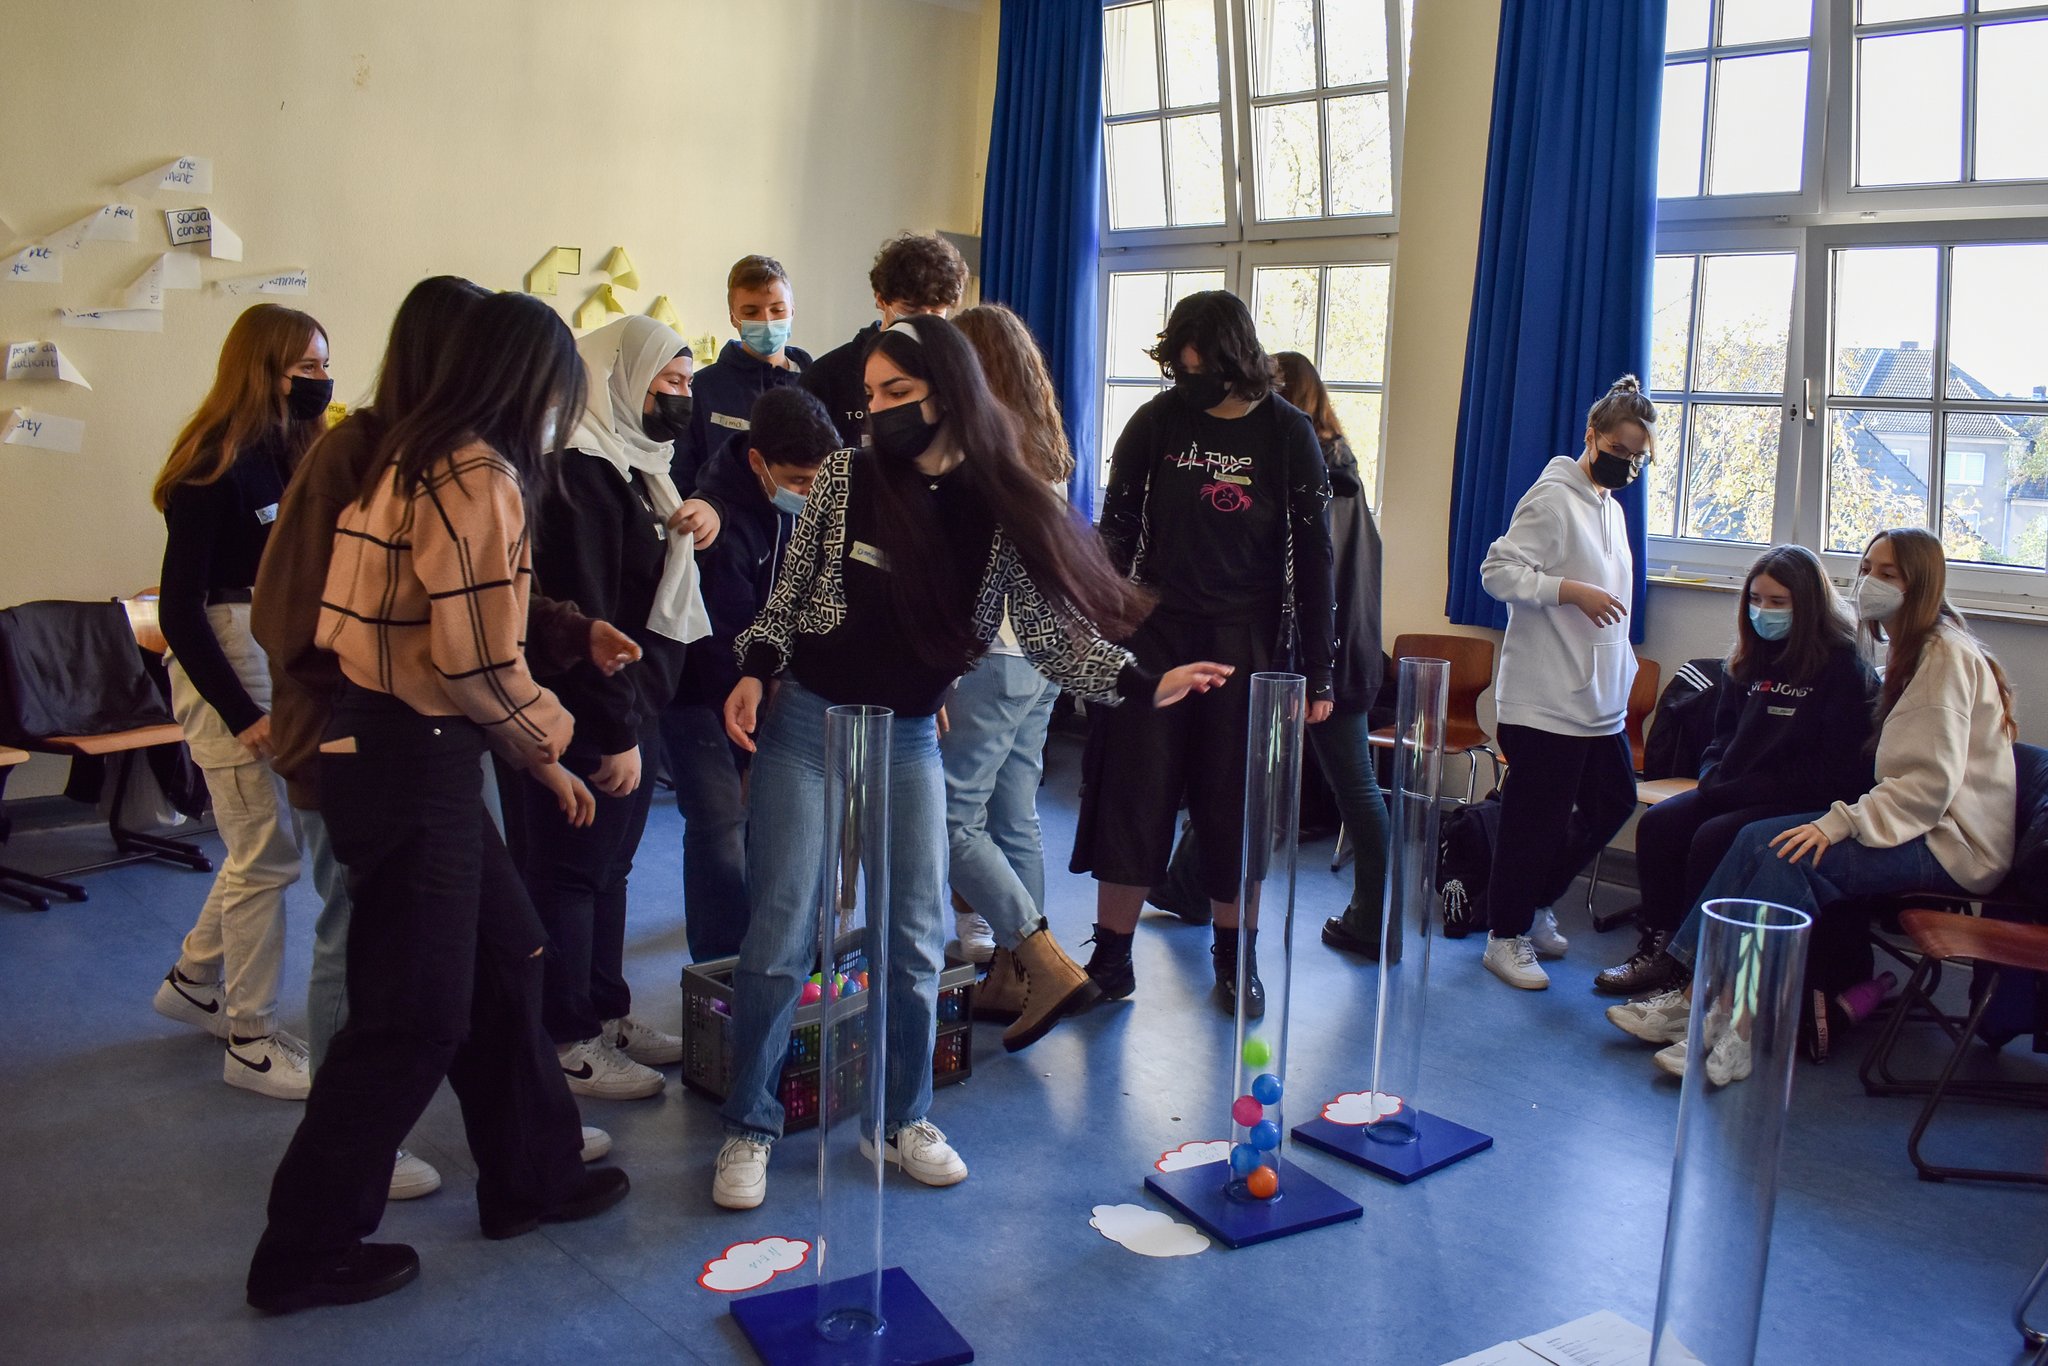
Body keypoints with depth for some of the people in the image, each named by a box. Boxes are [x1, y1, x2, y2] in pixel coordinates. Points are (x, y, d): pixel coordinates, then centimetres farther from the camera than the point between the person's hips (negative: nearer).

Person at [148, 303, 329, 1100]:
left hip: (286, 663, 8)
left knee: (269, 847, 16)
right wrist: (243, 714, -18)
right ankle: (252, 1043, 11)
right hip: (227, 665, -8)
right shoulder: (213, 468, -14)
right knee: (268, 857, -3)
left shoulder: (289, 456, 11)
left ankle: (194, 983, 37)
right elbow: (179, 609, -16)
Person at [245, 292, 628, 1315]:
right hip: (414, 763, -10)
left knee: (505, 953, 19)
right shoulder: (481, 480, -16)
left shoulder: (423, 461, 13)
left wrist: (539, 755, 14)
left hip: (397, 743, 10)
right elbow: (478, 662, -21)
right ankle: (307, 1253, 16)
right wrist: (553, 737, -2)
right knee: (414, 1017, 2)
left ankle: (529, 1178, 32)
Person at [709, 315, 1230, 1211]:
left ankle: (903, 1119, 26)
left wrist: (1145, 683, -16)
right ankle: (749, 1128, 15)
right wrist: (754, 674, -12)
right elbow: (789, 597, 3)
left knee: (914, 942, 7)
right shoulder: (844, 478, -5)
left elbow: (1053, 632, -4)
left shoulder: (1000, 510, -5)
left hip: (908, 740, 1)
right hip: (804, 726, -1)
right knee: (781, 937, -1)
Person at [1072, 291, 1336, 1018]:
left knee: (1236, 808, 8)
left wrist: (1316, 673, -2)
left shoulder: (1288, 435, -2)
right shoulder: (1156, 423, 0)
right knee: (1131, 798, 2)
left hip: (1246, 645, -1)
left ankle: (1235, 959, 24)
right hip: (1154, 635, 1)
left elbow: (1313, 558, 0)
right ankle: (1111, 958, 13)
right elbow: (1116, 534, 3)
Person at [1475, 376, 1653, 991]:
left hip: (1601, 701, 9)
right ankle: (1506, 936, 12)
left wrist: (1623, 669, 22)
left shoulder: (1611, 507, 17)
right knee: (1536, 819, -2)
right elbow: (1498, 570, -19)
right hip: (1544, 701, -9)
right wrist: (1572, 589, -27)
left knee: (1613, 803, 14)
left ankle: (1535, 905, 29)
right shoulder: (1554, 497, -11)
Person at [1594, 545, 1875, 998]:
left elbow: (1835, 772, -16)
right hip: (1737, 792, 7)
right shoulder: (1750, 660, 13)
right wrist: (1715, 778, 0)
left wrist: (1739, 788, -18)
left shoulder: (1843, 667, -10)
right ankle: (1658, 946, -7)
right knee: (1658, 823, -14)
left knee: (1713, 838, -28)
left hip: (1804, 805, -7)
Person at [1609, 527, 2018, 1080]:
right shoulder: (1909, 651, 18)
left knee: (1792, 857, -28)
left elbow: (1934, 782, -20)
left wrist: (1841, 822, -26)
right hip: (1922, 824, 9)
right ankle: (1697, 992, -19)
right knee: (1760, 841, -12)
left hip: (1953, 844, -8)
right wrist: (1840, 818, 0)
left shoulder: (1947, 655, -12)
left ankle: (1745, 1030, -28)